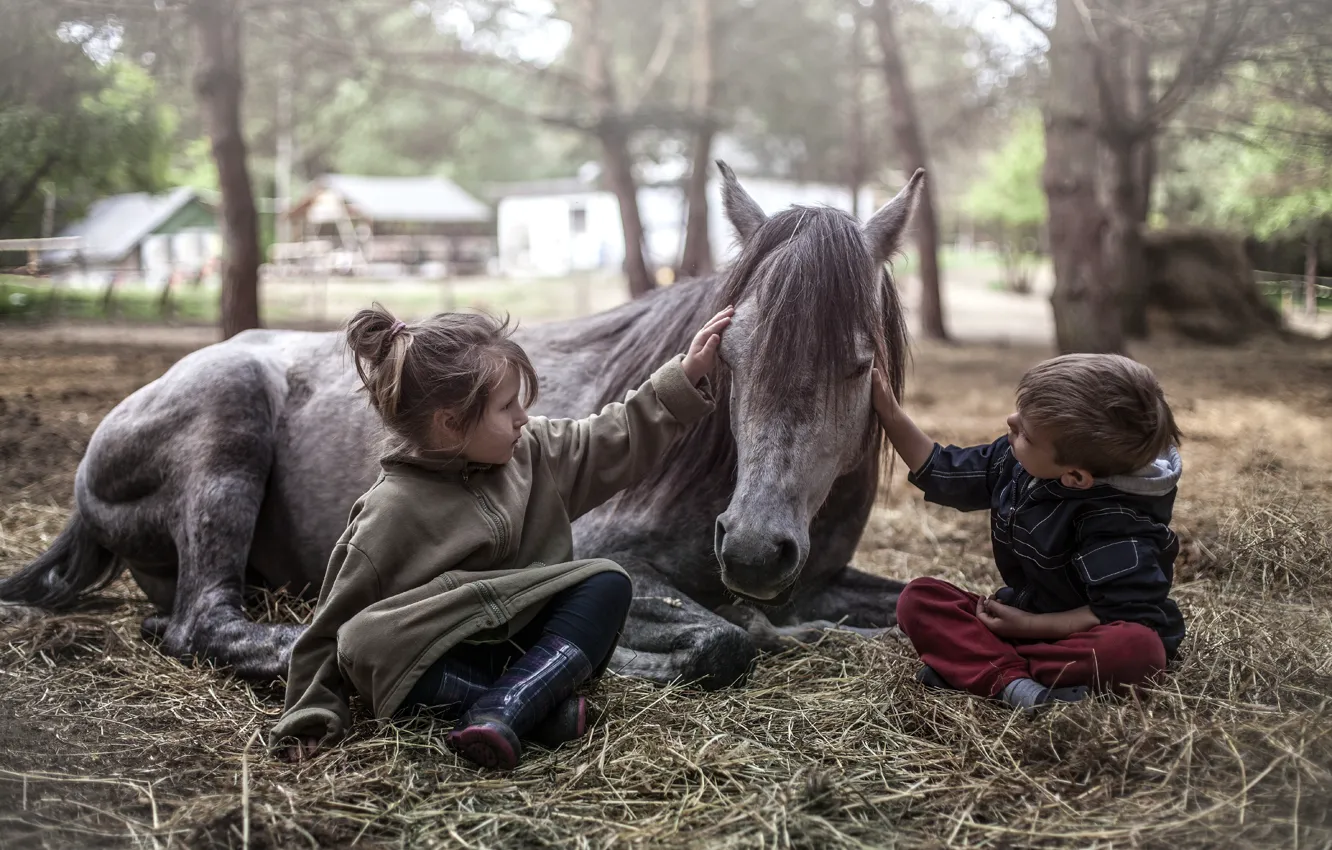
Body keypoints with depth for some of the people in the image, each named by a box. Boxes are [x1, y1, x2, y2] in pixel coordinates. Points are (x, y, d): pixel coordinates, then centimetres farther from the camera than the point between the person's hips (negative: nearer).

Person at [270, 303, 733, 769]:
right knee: (364, 645, -34)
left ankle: (501, 713, -34)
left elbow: (619, 438, 13)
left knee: (607, 582, -16)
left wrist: (686, 376, 8)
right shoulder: (391, 512, -15)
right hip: (435, 662, -5)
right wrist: (311, 717, -12)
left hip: (525, 642, 5)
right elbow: (337, 621, -9)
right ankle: (543, 703, -36)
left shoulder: (529, 451, 3)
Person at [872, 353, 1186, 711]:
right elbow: (943, 473, 9)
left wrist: (1030, 625, -23)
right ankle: (1013, 682, -34)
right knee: (917, 598, -12)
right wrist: (889, 412, 2)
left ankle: (975, 662, -31)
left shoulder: (1115, 521, -28)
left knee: (1139, 648, -40)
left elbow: (1126, 616, -29)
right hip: (1024, 616, 7)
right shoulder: (1016, 461, -7)